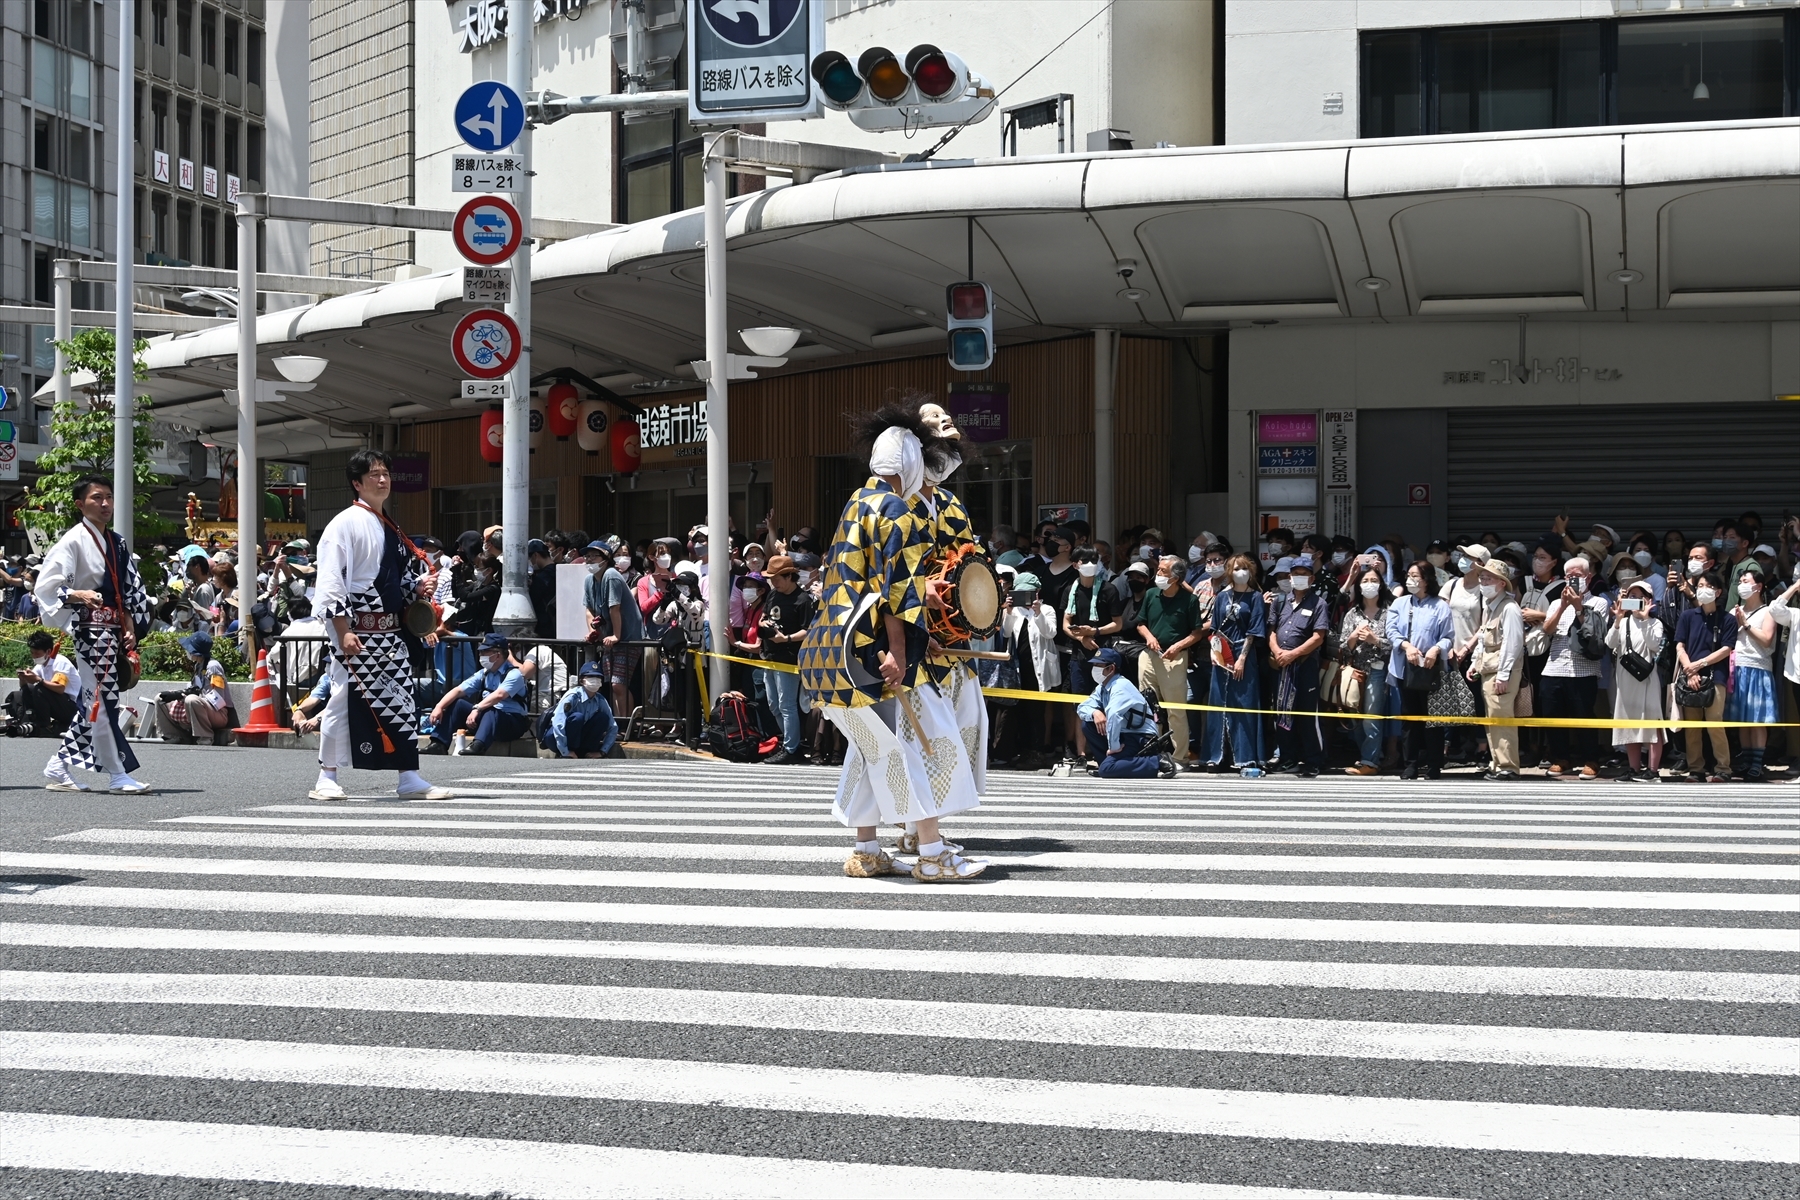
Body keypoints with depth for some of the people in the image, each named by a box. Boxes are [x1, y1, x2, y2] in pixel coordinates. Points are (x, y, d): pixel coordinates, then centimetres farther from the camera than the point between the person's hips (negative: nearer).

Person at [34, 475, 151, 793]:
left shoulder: (116, 543, 15)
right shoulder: (74, 540, -8)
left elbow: (130, 594, 17)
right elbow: (46, 585, -13)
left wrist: (131, 630, 6)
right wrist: (78, 595, -29)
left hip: (115, 629, 8)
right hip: (90, 628, -8)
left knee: (93, 701, 10)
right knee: (102, 699, -8)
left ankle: (59, 767, 18)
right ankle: (118, 774, -5)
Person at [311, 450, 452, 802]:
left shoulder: (389, 529, 16)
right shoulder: (346, 523, -9)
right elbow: (331, 582, -15)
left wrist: (417, 587, 4)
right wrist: (343, 631, -21)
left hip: (389, 631, 8)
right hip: (356, 629, -8)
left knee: (402, 700, 5)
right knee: (344, 699, -2)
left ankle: (409, 778, 9)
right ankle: (327, 778, 8)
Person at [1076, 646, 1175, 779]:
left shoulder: (1120, 686, -18)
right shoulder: (1102, 688, 10)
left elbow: (1114, 715, -33)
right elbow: (1082, 707, 13)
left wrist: (1114, 747, -29)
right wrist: (1094, 712, -10)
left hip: (1140, 739, -9)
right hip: (1123, 735, 9)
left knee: (1106, 770, -26)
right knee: (1087, 724, 5)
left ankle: (1158, 763, -18)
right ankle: (1108, 761, 9)